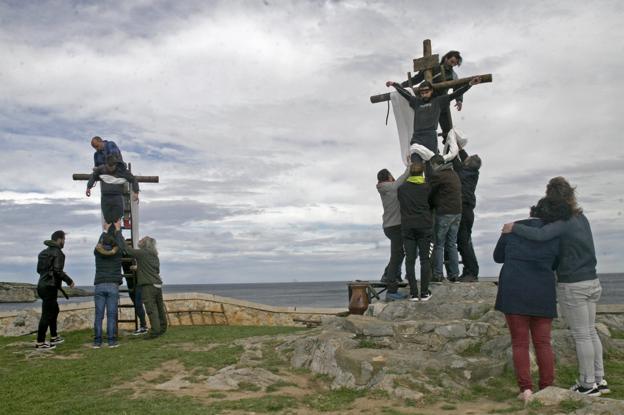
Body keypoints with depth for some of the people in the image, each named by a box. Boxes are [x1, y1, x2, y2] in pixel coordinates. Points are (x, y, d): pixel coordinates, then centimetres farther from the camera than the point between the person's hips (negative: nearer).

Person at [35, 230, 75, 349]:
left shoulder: (44, 252, 14)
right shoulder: (58, 252, -12)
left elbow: (39, 270, 16)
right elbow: (58, 270, -21)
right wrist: (69, 281, -9)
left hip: (42, 285, 9)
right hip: (50, 287, -9)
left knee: (54, 310, 22)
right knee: (47, 314, -5)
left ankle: (54, 337, 29)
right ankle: (40, 342, -2)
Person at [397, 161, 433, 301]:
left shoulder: (401, 188, 5)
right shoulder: (427, 187, 1)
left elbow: (401, 204, 12)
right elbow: (431, 204, 11)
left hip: (407, 227, 1)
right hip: (424, 226, -1)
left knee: (410, 260, 4)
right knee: (425, 259, 4)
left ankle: (413, 293, 2)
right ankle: (424, 293, 2)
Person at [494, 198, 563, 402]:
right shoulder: (555, 236, 2)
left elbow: (498, 257, 11)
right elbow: (554, 265, 13)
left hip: (514, 292, -1)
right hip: (543, 294, 1)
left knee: (520, 343, 4)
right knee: (543, 342, 10)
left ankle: (526, 388, -1)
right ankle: (547, 388, 10)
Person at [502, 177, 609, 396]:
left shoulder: (562, 222, -18)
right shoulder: (582, 218, 8)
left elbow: (540, 235, -35)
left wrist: (514, 227, -25)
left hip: (572, 286, -8)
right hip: (592, 281, 8)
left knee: (581, 335, 3)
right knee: (591, 332, 17)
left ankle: (588, 384, 13)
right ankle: (599, 379, 25)